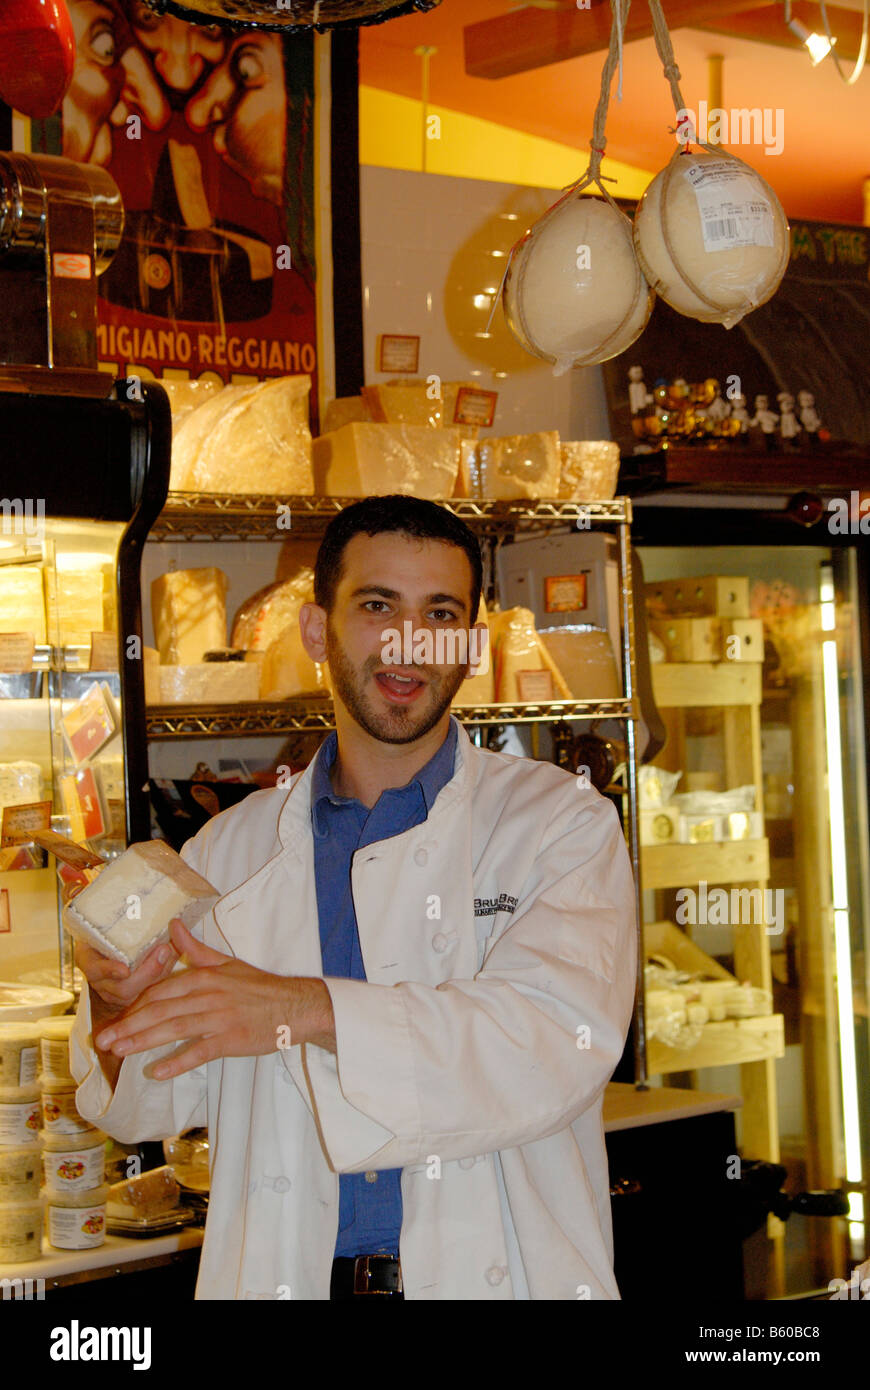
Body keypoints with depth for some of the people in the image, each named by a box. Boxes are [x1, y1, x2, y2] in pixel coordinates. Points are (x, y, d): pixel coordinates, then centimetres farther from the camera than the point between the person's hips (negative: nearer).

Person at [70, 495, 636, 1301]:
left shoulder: (562, 824, 1)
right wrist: (118, 1002, -11)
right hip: (288, 1275, 3)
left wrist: (306, 1010, -24)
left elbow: (563, 1041, -15)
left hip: (496, 1276, -2)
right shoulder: (231, 849, 10)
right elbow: (154, 1108, 10)